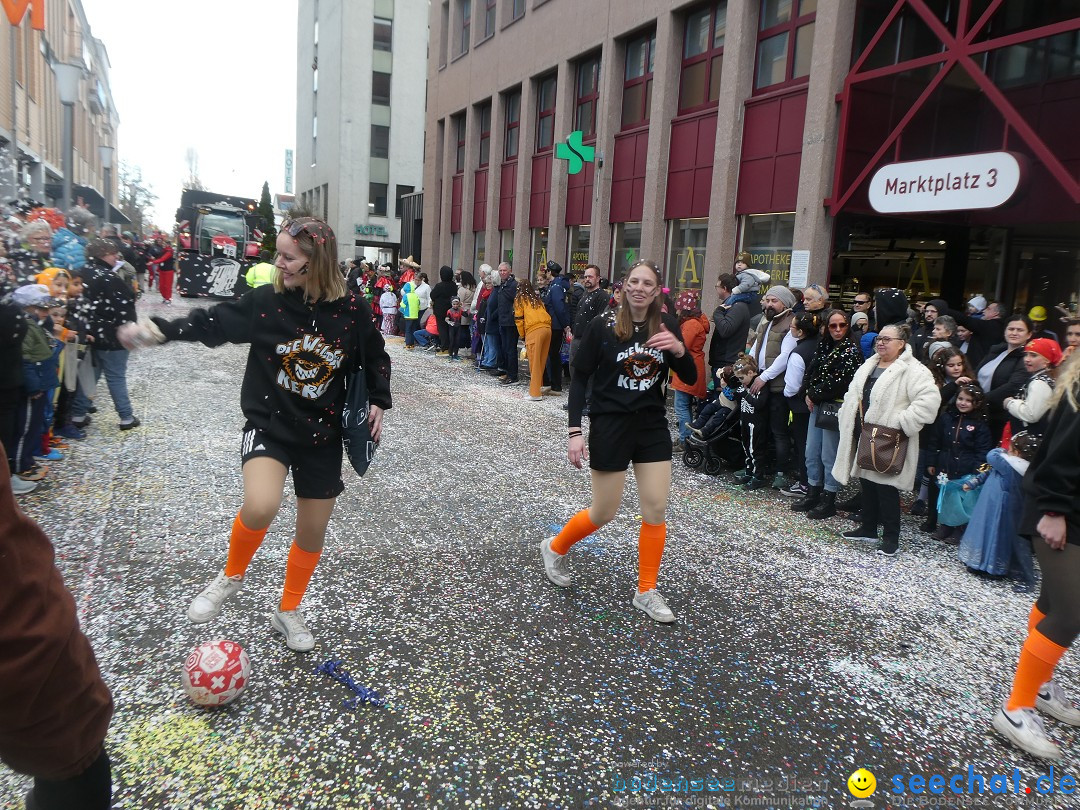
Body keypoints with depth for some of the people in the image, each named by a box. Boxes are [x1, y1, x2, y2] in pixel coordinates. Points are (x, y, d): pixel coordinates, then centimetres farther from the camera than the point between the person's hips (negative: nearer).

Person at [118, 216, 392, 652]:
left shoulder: (352, 311, -8)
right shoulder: (266, 301, -9)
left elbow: (375, 359, 7)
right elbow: (213, 321, -4)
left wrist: (378, 401, -1)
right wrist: (162, 330, -15)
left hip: (323, 435, 2)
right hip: (269, 424, -1)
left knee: (313, 532, 10)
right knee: (260, 508, -28)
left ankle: (288, 611, 36)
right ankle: (232, 574, 6)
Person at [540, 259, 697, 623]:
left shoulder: (667, 326, 0)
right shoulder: (603, 325, -10)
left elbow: (690, 378, 2)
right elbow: (580, 378, -6)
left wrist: (679, 350, -20)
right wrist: (575, 431, -12)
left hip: (653, 427, 4)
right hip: (610, 427, -4)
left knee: (656, 510, 2)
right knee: (604, 512, 4)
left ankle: (646, 592, 19)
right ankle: (554, 548, 34)